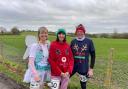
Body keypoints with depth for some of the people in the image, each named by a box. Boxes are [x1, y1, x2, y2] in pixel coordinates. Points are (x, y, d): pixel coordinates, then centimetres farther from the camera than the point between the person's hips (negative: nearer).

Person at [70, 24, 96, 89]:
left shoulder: (89, 41, -6)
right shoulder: (73, 41, 2)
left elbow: (93, 55, -2)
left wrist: (91, 68, -5)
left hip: (84, 68, -2)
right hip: (73, 66, 3)